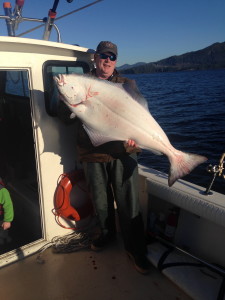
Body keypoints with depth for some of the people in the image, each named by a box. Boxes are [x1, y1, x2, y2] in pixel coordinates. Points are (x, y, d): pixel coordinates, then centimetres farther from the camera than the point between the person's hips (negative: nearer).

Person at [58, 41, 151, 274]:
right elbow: (64, 116, 4)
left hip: (123, 152, -1)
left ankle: (135, 249, 22)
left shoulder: (127, 84, 9)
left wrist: (133, 137, -19)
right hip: (92, 153, 1)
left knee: (128, 203, 2)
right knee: (100, 200, 16)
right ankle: (106, 233, 42)